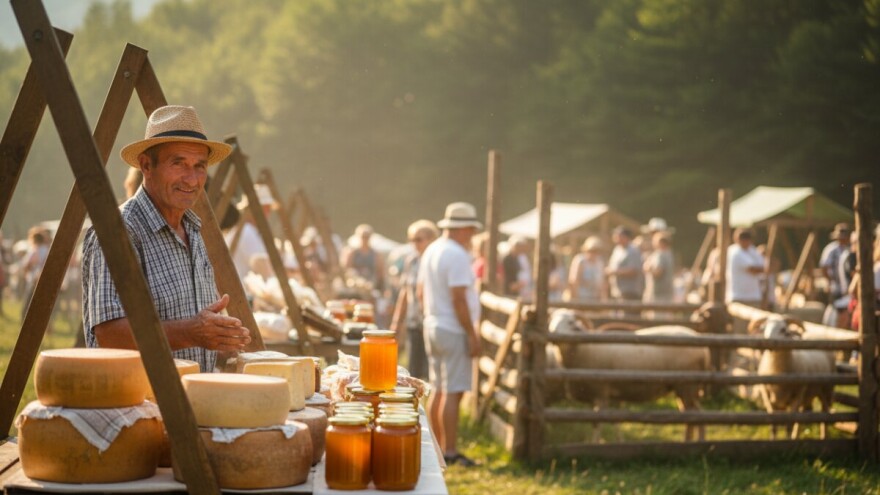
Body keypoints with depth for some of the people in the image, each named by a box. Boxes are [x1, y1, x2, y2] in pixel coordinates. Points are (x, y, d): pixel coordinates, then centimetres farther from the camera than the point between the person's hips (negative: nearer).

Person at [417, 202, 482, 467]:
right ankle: (449, 452, -7)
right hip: (453, 331, -10)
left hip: (433, 326, 10)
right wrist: (472, 335, -17)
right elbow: (458, 299, -21)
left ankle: (438, 448, 20)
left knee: (439, 390, 14)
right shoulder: (457, 255, -17)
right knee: (453, 393, -7)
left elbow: (421, 293, 18)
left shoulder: (431, 251, 12)